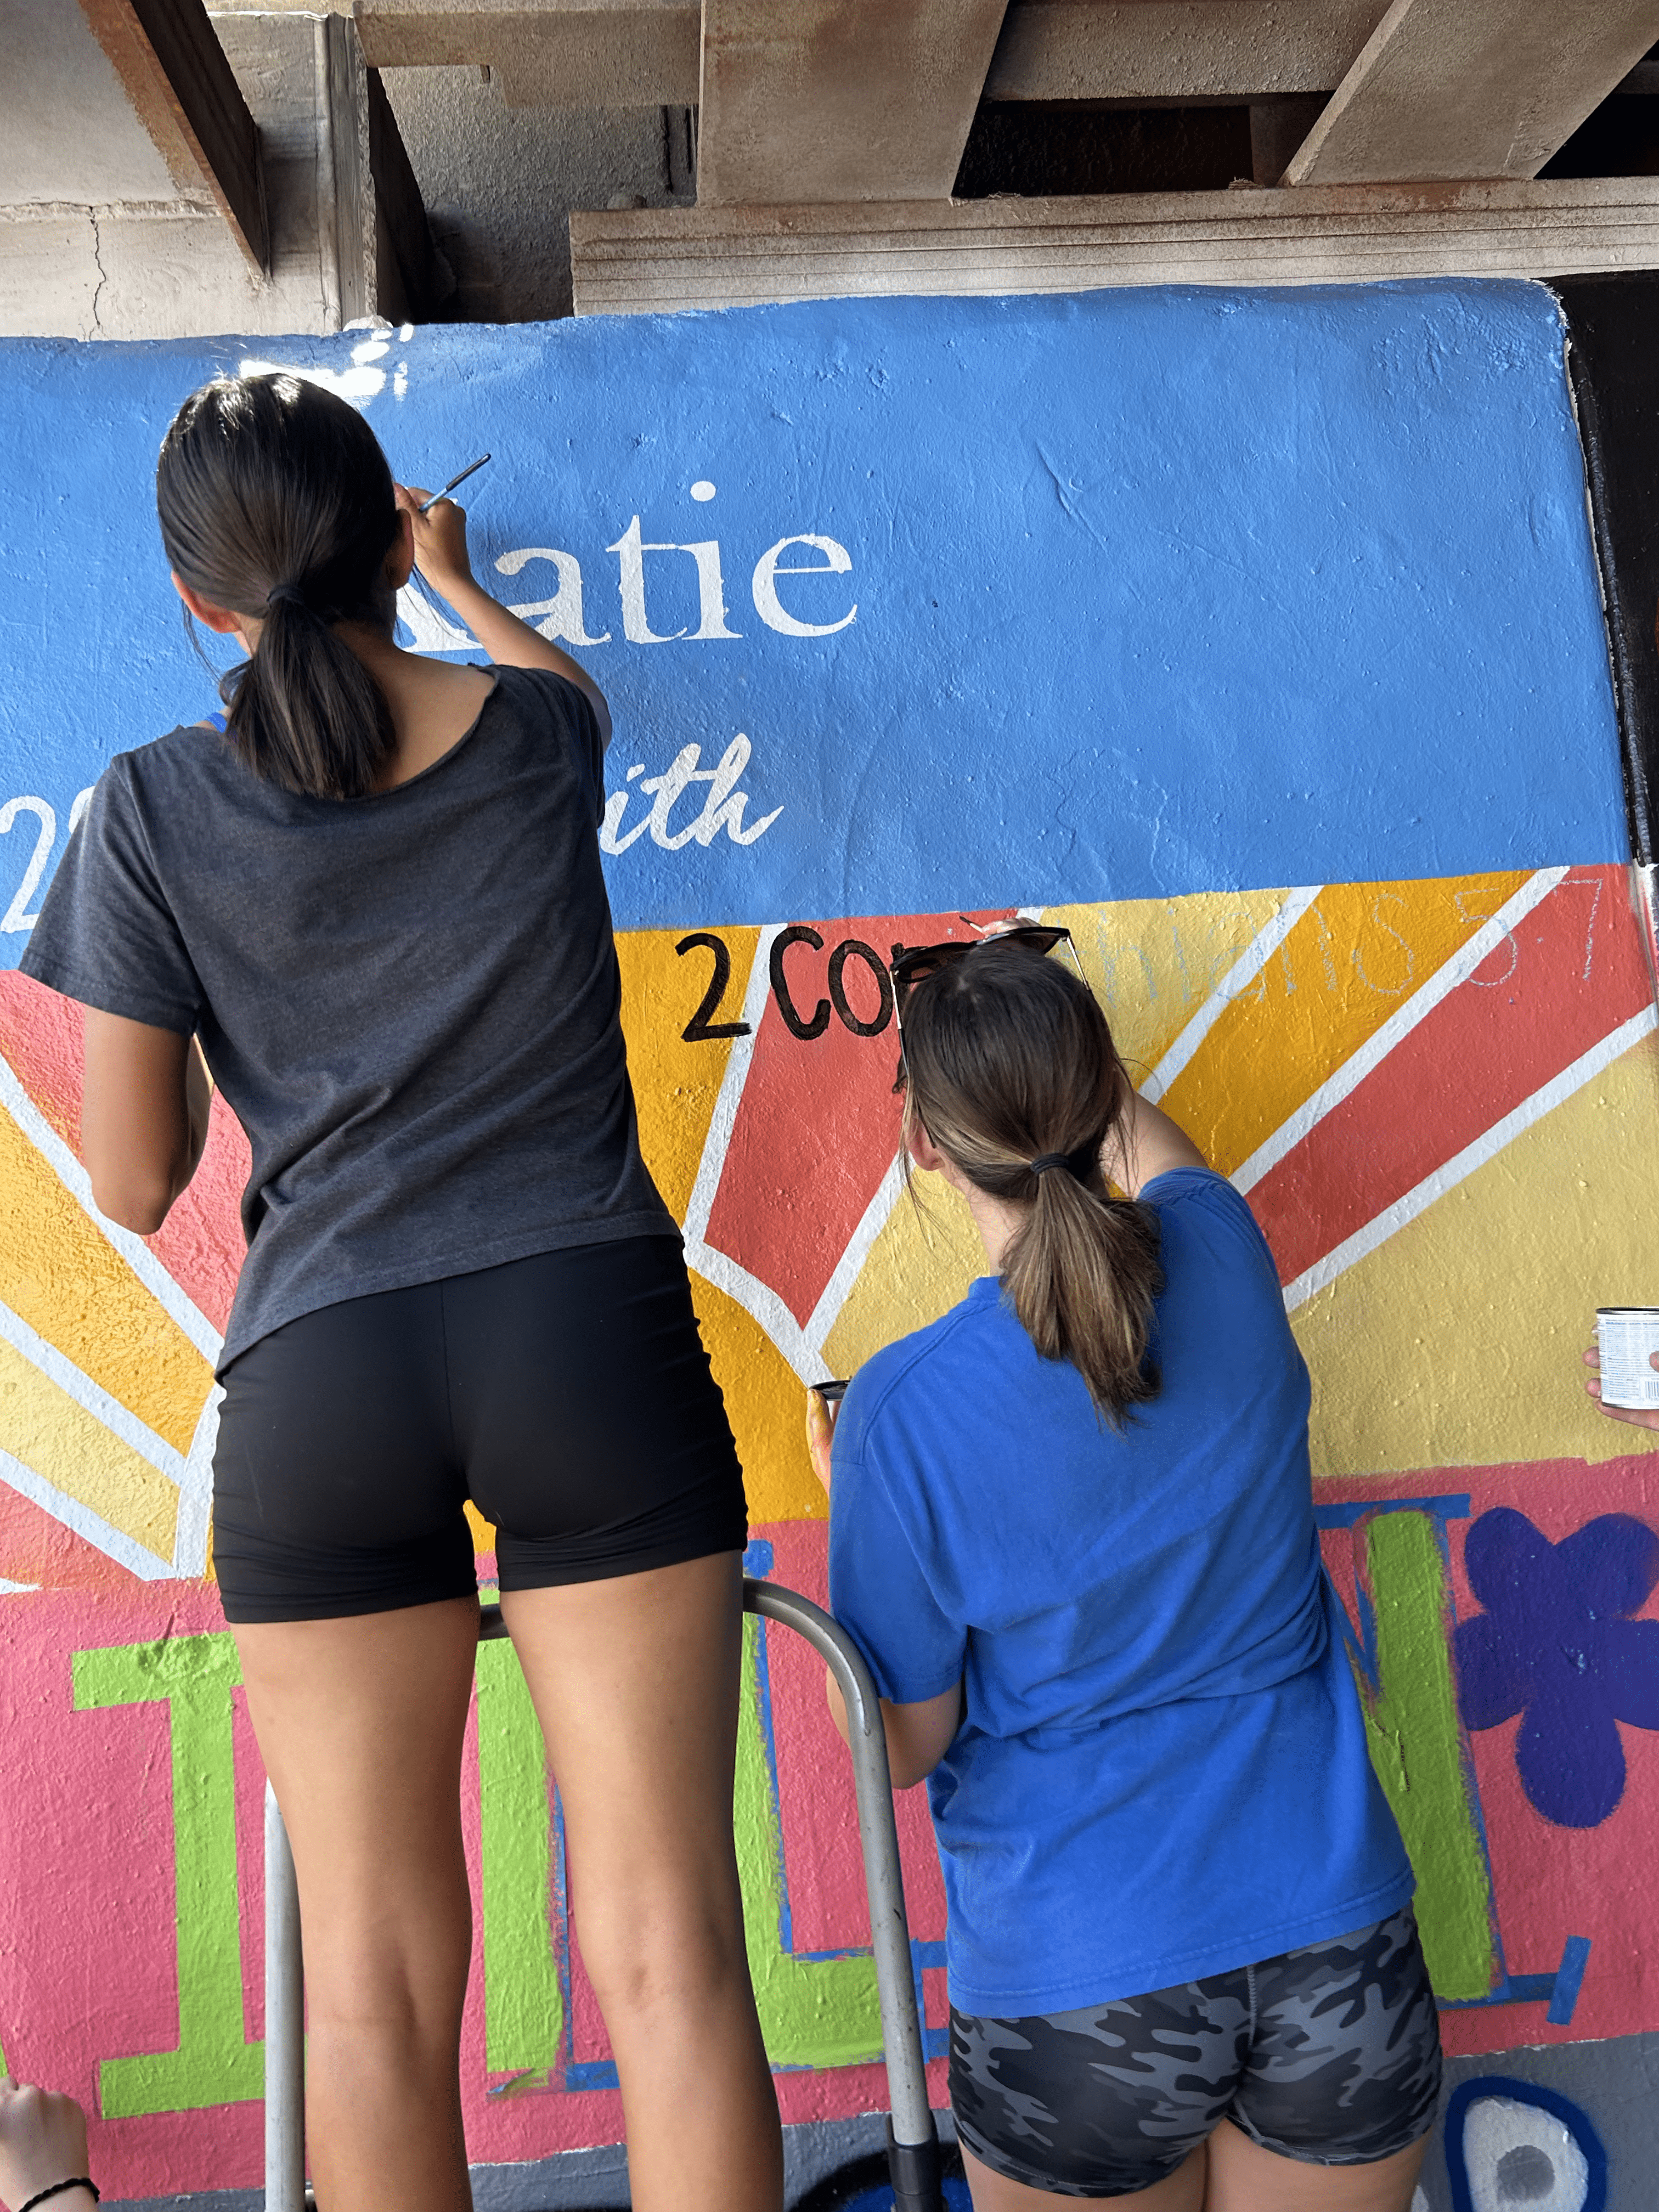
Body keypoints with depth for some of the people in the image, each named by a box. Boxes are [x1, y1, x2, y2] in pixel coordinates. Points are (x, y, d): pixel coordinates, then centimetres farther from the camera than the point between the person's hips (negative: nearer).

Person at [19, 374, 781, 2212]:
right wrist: (457, 579, 51)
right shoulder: (539, 736, 4)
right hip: (587, 1329, 1)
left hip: (318, 1379, 0)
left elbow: (133, 1184, 3)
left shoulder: (155, 814, -1)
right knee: (662, 1947, 5)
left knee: (375, 1982, 13)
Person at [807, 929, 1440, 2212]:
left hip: (1080, 1986, -2)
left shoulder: (905, 1411, -19)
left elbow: (901, 1747, -6)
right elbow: (1141, 1138, 17)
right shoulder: (1225, 1259, -9)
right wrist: (1040, 1015, 29)